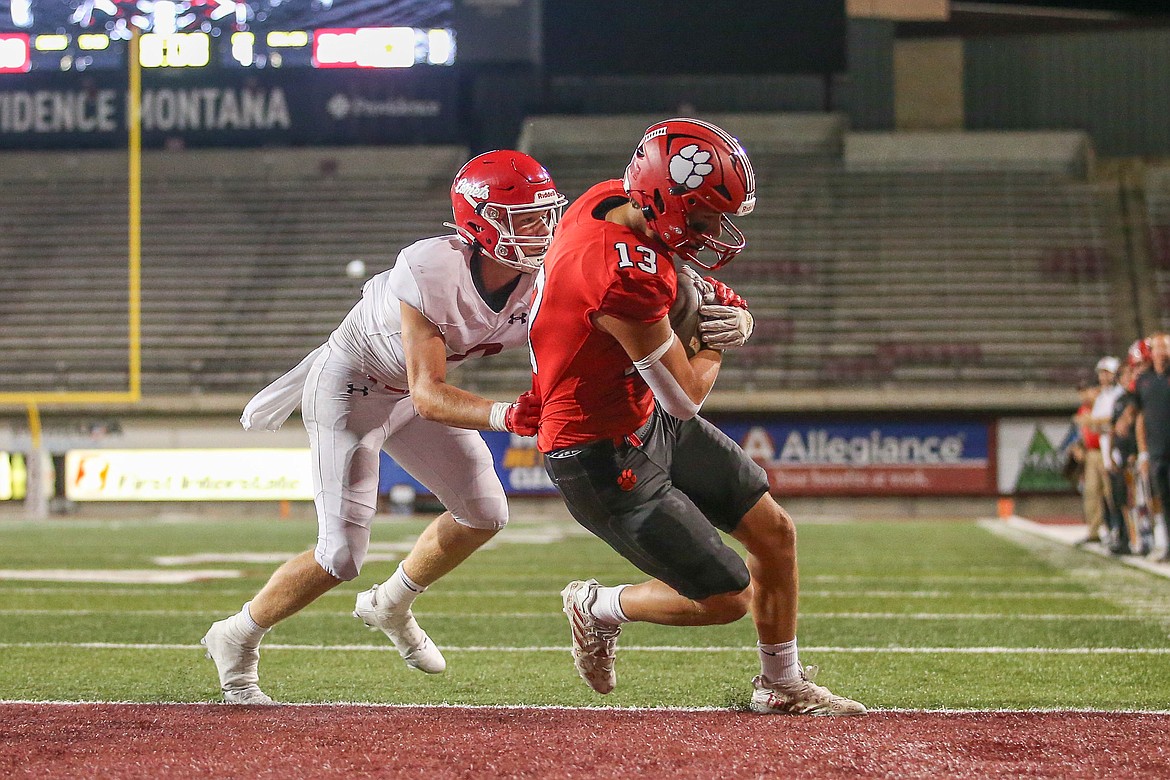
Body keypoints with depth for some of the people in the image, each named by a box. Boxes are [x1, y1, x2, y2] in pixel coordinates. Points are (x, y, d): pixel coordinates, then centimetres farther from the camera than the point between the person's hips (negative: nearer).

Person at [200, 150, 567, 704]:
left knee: (485, 514, 8)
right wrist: (503, 416, -50)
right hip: (348, 391, -7)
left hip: (414, 389, 7)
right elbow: (428, 396, -36)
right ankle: (236, 638, 11)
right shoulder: (432, 271, -36)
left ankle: (391, 605, 33)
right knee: (342, 555, -12)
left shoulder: (542, 280, -17)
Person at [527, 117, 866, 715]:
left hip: (649, 419, 10)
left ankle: (782, 685, 30)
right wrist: (716, 335, -4)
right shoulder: (626, 275, -35)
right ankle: (599, 609, 22)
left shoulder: (615, 197, -6)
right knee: (726, 598, -3)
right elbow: (687, 395, -24)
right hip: (604, 459, -10)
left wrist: (734, 317, -9)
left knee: (774, 532, 13)